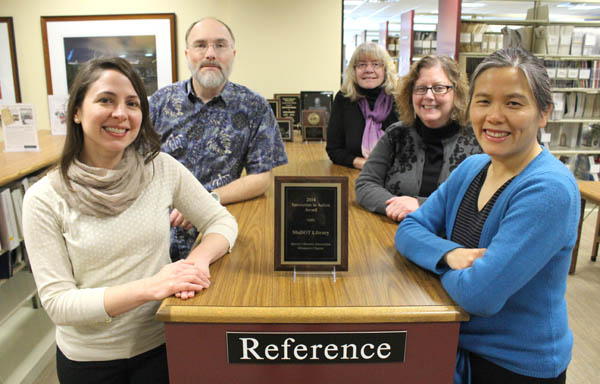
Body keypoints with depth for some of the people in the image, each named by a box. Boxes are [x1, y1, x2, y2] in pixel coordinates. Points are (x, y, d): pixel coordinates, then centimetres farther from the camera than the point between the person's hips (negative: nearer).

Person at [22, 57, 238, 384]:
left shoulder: (162, 169, -9)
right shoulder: (44, 199, -13)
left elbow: (222, 221, -1)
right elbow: (57, 302, -15)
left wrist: (199, 260, -22)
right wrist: (149, 287, -28)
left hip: (160, 344, 1)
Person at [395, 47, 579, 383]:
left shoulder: (549, 190, -26)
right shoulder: (472, 168, -1)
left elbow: (480, 295, -32)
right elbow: (409, 230, -1)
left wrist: (440, 266, -12)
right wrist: (449, 253, -21)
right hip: (459, 344, 6)